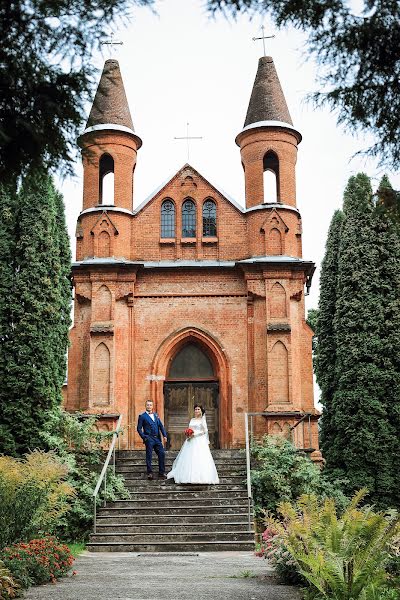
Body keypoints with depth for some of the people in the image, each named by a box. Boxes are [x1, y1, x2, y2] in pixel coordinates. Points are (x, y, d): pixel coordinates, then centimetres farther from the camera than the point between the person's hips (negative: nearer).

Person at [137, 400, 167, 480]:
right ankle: (149, 473, 5)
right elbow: (139, 428, -1)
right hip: (149, 439, -5)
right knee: (149, 456, -3)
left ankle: (162, 473, 8)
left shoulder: (156, 415, 18)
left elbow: (161, 426, 16)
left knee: (162, 454, 0)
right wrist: (144, 437, -11)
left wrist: (164, 435, 4)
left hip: (157, 439, 5)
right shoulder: (142, 416, 2)